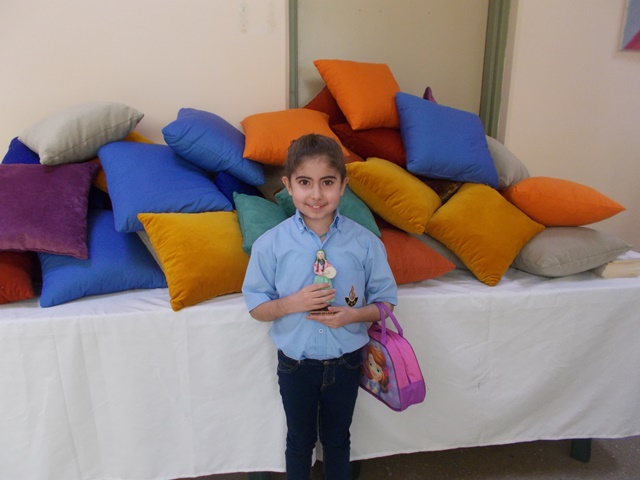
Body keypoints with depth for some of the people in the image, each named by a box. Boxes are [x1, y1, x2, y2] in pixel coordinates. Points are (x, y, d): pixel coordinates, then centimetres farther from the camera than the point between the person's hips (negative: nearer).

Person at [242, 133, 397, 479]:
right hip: (295, 363, 0)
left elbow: (385, 301, -5)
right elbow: (256, 307, -8)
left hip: (345, 362, 1)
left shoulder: (365, 243, -15)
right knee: (300, 439, 24)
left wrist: (354, 314, -25)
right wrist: (292, 303, -27)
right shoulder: (270, 244, -16)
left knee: (337, 438, 25)